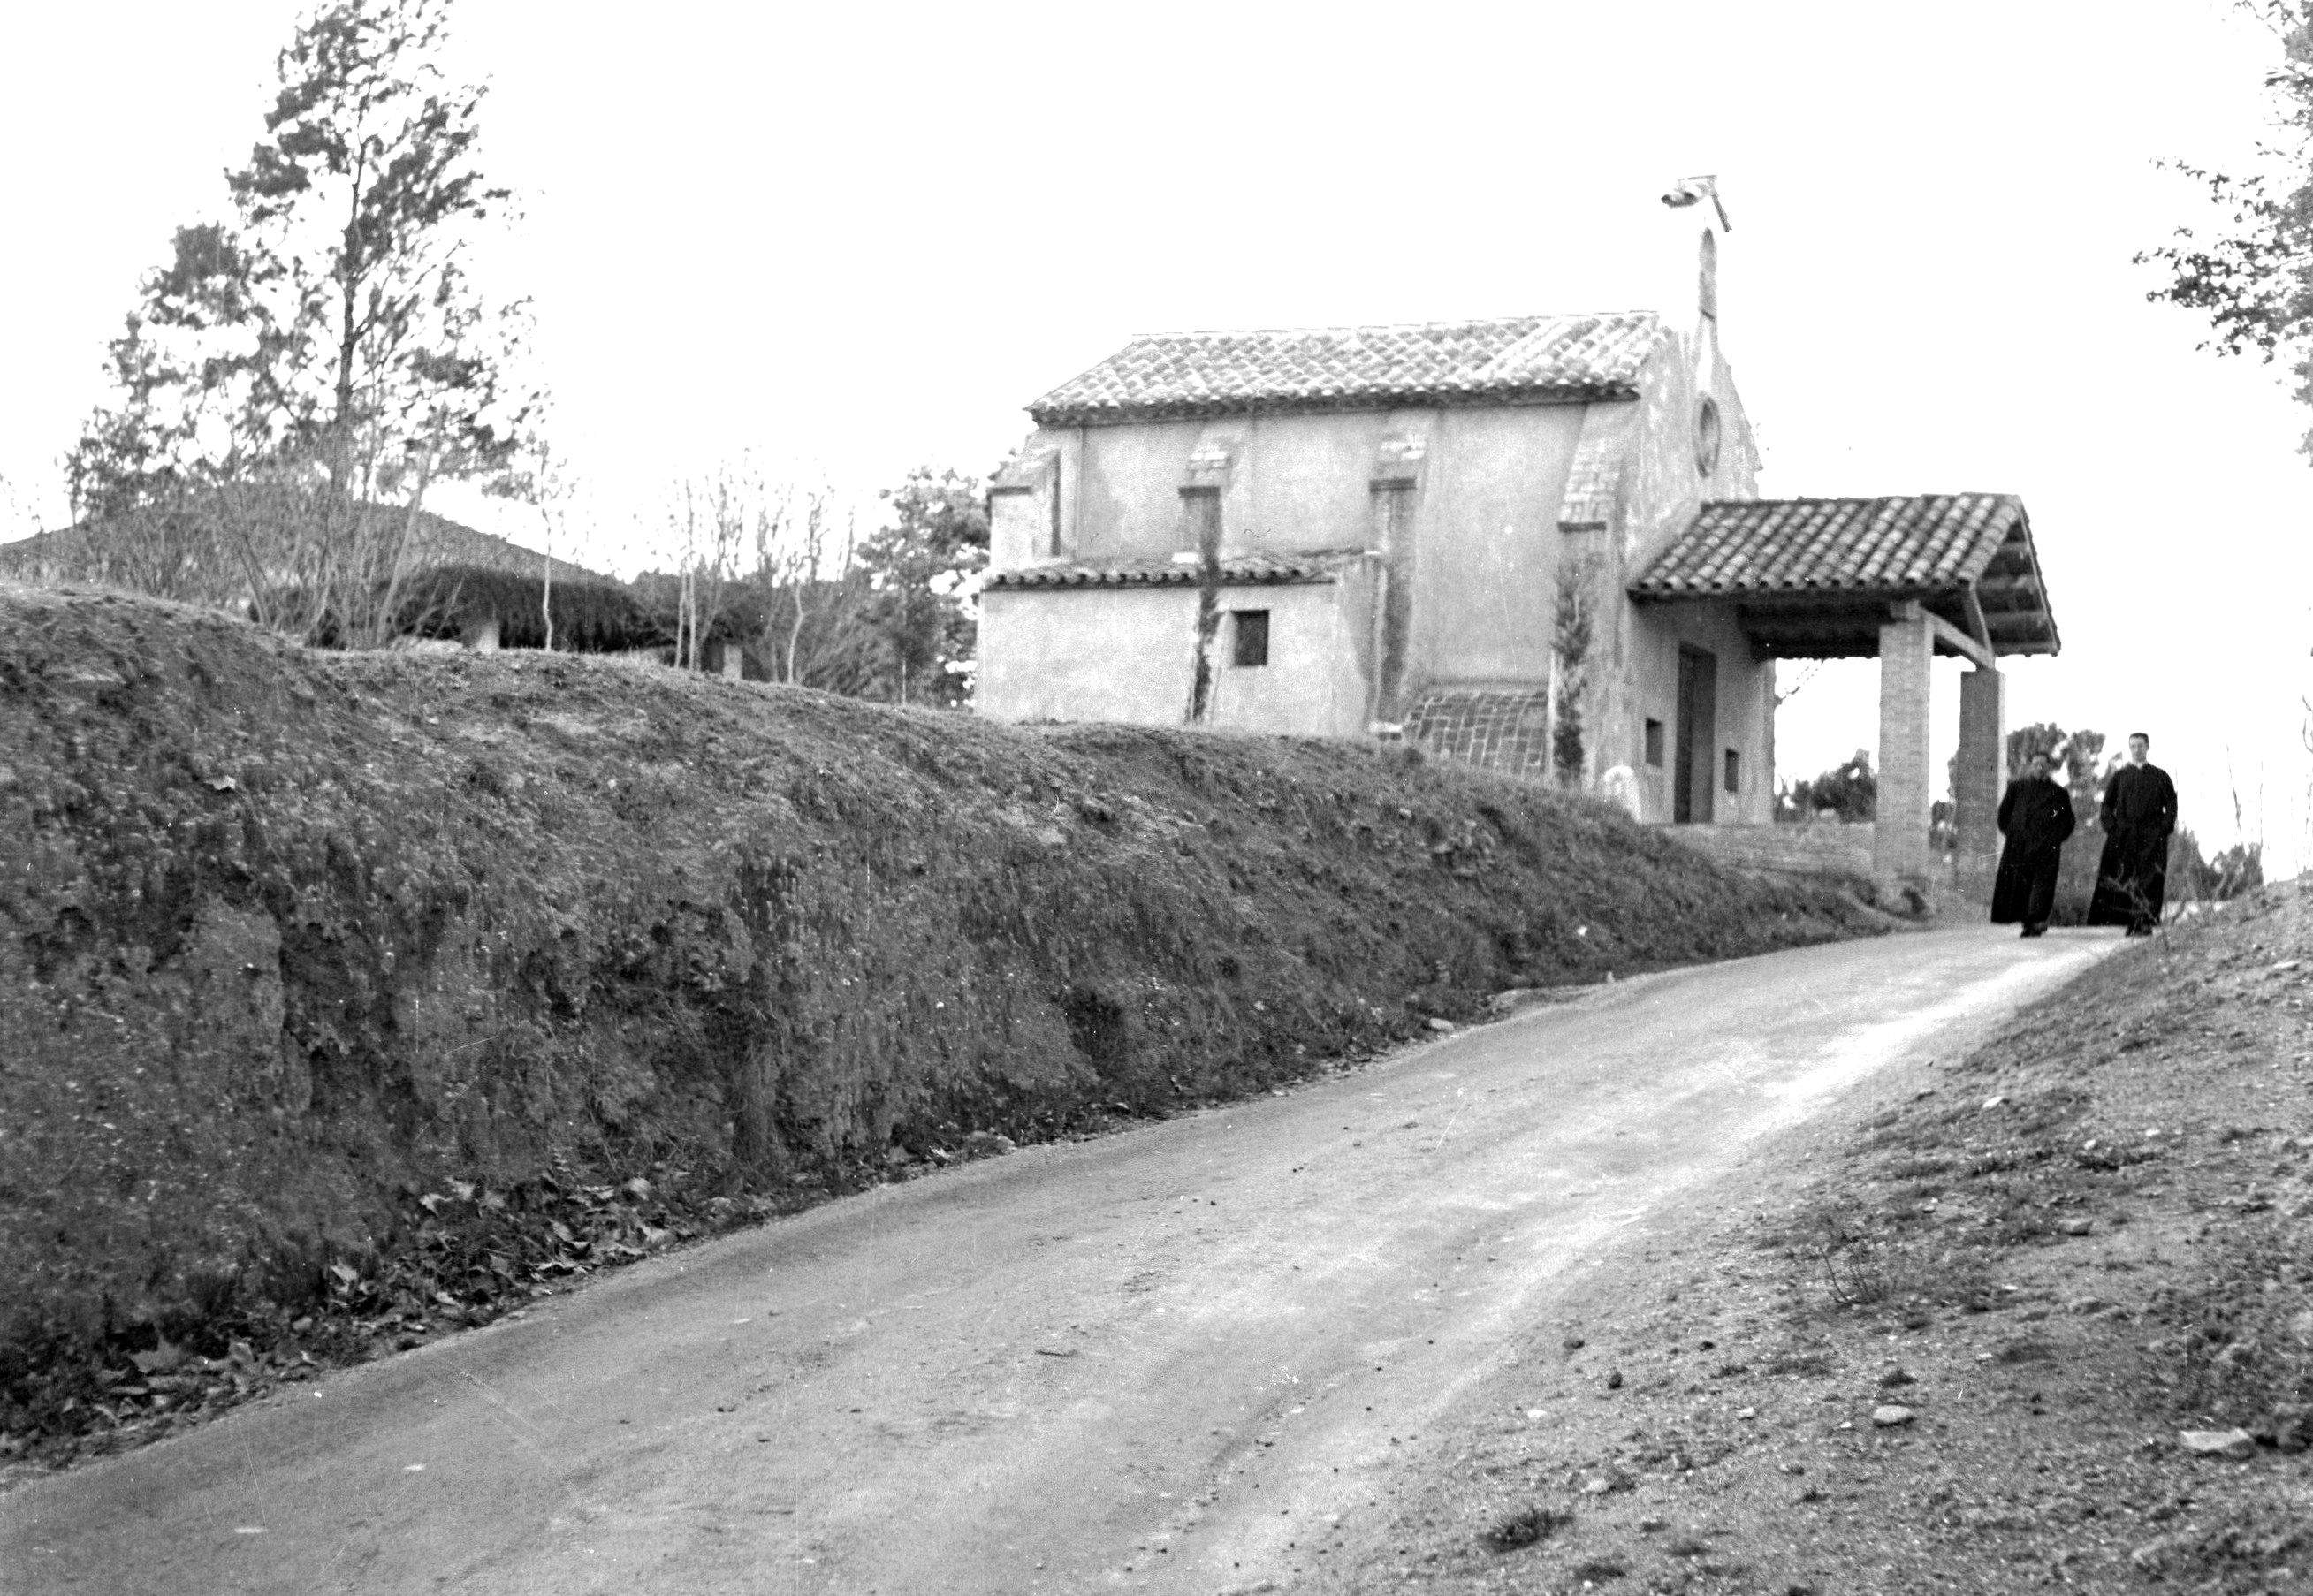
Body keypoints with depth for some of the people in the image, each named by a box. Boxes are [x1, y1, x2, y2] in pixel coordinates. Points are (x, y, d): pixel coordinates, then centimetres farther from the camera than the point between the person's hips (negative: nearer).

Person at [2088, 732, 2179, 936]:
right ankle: (2131, 920, -7)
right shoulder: (2119, 776, 16)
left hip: (2152, 835, -1)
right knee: (2120, 877, -10)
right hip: (2123, 834, 1)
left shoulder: (2160, 776, 14)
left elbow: (2171, 805, 9)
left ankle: (2145, 922, -12)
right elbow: (2107, 804, 12)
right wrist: (2111, 827, -3)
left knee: (2148, 879, -10)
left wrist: (2165, 828, -5)